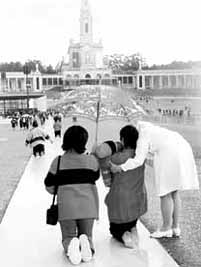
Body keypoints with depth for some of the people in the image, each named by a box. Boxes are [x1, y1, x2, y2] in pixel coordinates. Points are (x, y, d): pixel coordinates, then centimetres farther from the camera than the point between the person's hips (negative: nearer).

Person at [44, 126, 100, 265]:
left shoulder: (58, 161, -4)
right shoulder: (91, 160, -2)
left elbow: (49, 187, 2)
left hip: (66, 206, 0)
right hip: (88, 205, 1)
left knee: (68, 236, 17)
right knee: (87, 234, 19)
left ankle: (70, 244, -18)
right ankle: (86, 243, -16)